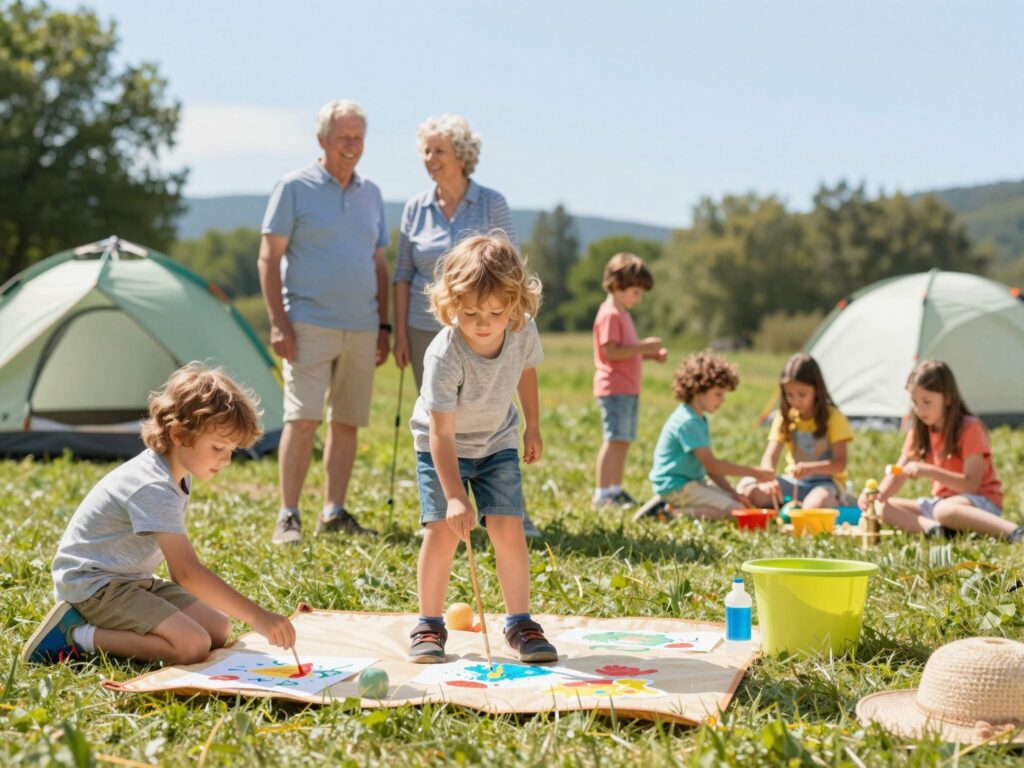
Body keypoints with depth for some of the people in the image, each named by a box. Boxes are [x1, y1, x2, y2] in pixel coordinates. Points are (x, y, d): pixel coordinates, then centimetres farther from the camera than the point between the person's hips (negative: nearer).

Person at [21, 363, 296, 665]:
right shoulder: (153, 487, -26)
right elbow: (188, 571, -33)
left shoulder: (178, 475, 6)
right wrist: (257, 617, -35)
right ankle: (76, 636, -14)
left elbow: (178, 559, 18)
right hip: (93, 585, -10)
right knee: (193, 645, -25)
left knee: (219, 630, -1)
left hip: (134, 581, 10)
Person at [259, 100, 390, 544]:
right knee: (302, 419, -10)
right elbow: (268, 259, -4)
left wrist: (384, 325, 13)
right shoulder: (295, 187, -1)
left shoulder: (371, 194, 14)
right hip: (310, 323, -5)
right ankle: (288, 518, -5)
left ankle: (334, 514, 14)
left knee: (347, 421, 6)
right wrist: (278, 321, -12)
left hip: (362, 328, 5)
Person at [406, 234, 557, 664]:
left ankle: (520, 624, 7)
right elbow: (442, 434, -34)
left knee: (508, 529, -7)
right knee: (442, 530, -13)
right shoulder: (444, 356, -33)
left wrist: (532, 427, 13)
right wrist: (455, 497, -41)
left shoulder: (524, 332, -20)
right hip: (442, 447, -3)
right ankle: (429, 625, 5)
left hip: (497, 443, 3)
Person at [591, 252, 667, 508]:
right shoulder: (610, 315, -12)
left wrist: (651, 354, 12)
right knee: (614, 440, -11)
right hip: (615, 388, -10)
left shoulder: (623, 314, 20)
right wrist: (643, 347, -19)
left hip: (628, 389, 10)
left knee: (623, 441, 11)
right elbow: (611, 352, -20)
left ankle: (615, 490, 16)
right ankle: (602, 493, -9)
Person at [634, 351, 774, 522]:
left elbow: (709, 465, 14)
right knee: (735, 511, -17)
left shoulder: (700, 420, 15)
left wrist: (732, 492, 1)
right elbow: (711, 464, -22)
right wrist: (754, 472, -20)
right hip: (676, 486, -11)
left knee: (740, 502, 8)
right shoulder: (687, 422, -18)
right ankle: (671, 512, -14)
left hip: (693, 482, 11)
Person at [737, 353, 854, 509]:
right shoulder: (785, 417, 3)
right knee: (746, 486, -19)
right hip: (794, 482, 5)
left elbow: (840, 463, -15)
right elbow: (770, 456, -5)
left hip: (826, 481, -5)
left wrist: (809, 468, -35)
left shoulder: (832, 417, -8)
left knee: (814, 506, -40)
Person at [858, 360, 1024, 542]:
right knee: (883, 508, -10)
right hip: (939, 501, 7)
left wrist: (929, 471, -28)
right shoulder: (918, 432, 8)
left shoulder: (970, 428, -10)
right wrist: (877, 494, -19)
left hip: (981, 503, -7)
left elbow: (971, 484, -17)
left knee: (944, 510, -40)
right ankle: (933, 528, -34)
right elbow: (897, 475, 2)